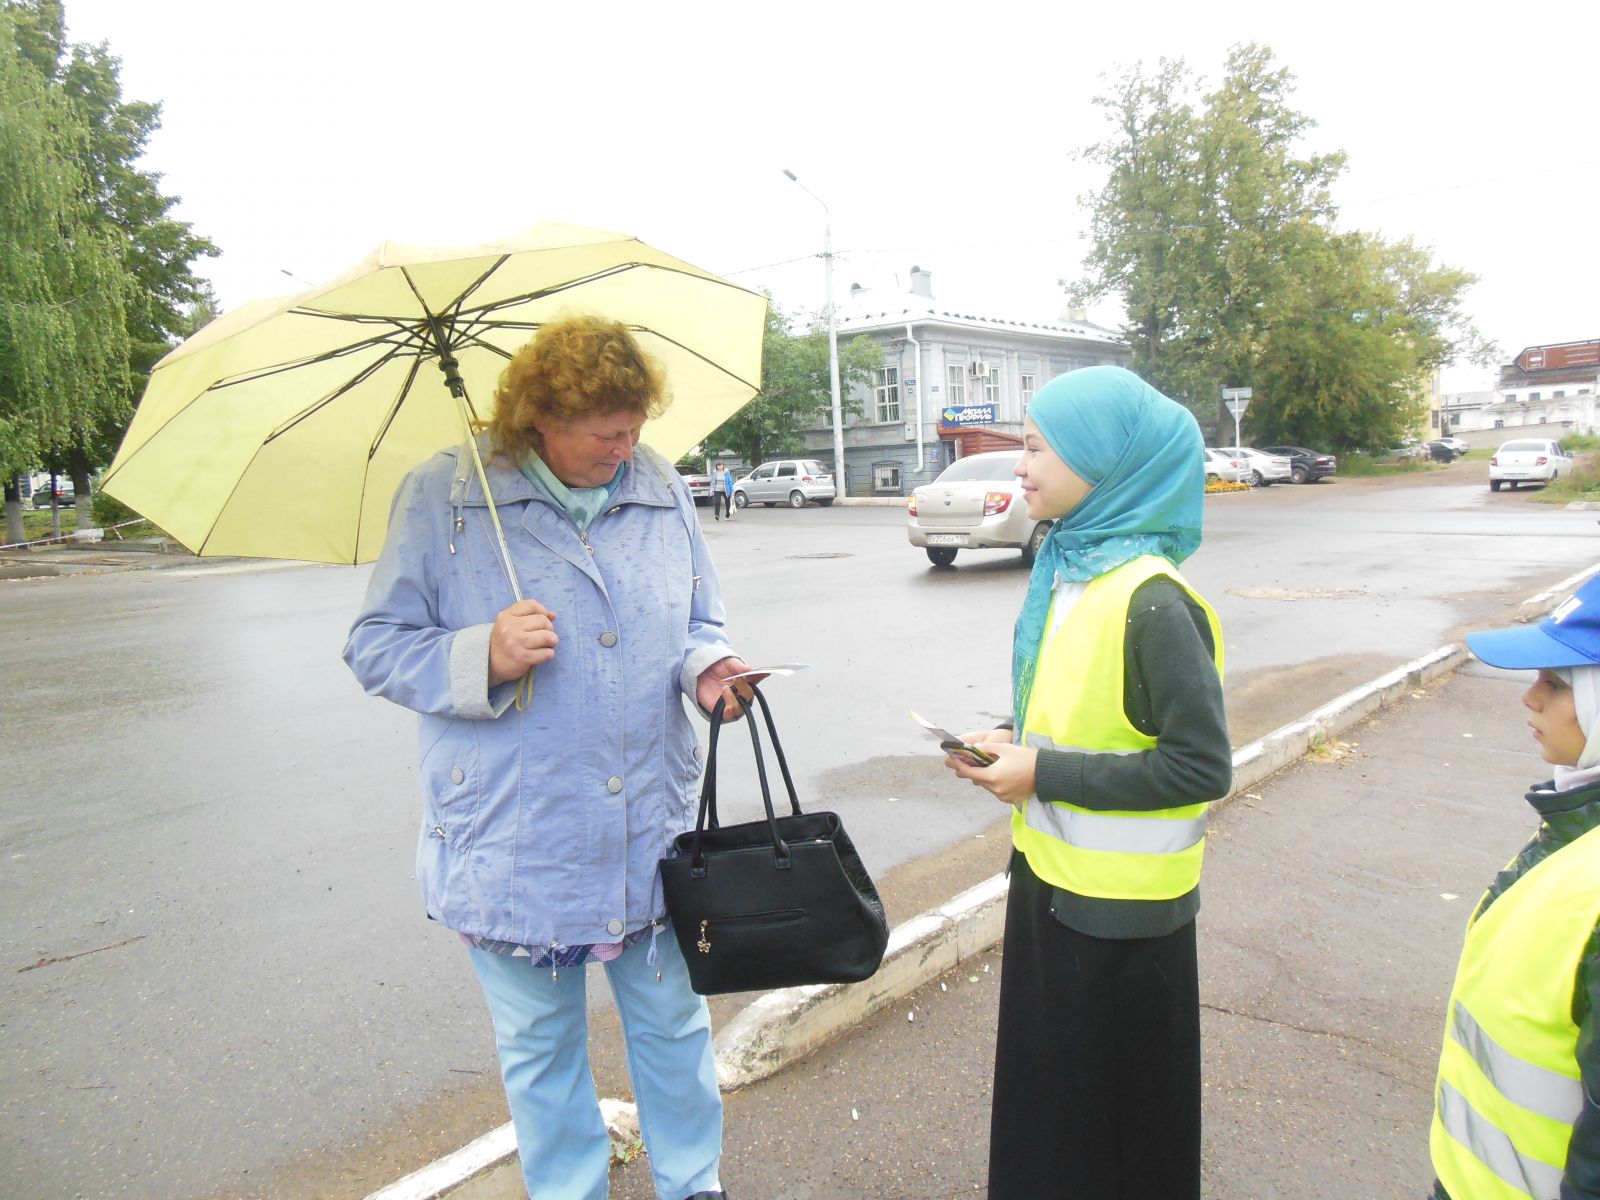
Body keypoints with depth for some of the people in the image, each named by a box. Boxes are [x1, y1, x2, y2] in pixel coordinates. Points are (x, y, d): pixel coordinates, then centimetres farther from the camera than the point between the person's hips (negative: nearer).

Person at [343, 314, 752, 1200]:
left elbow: (698, 623, 13)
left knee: (673, 1027, 18)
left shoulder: (660, 489, 3)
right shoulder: (444, 495, -7)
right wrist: (484, 657, -23)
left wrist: (708, 668, -9)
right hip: (513, 850, -2)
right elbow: (376, 647, -5)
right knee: (542, 1049, 18)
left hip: (650, 835, 3)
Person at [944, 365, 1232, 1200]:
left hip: (1117, 903, -8)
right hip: (1048, 873, 8)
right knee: (1045, 1086, 23)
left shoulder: (1153, 603, -23)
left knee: (1110, 1108, 12)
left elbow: (1202, 765, -22)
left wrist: (1044, 773, -21)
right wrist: (1014, 745, -2)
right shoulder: (1063, 569, 4)